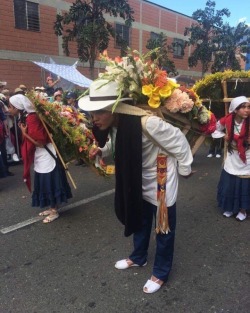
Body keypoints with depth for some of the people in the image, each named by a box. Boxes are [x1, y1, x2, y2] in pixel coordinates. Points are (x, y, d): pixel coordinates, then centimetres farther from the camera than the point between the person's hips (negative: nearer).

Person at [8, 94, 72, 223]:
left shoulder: (32, 118, -22)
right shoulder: (25, 118, 6)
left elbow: (40, 142, -24)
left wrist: (25, 133, -19)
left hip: (46, 156, -10)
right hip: (40, 157, 10)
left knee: (50, 184, 3)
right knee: (46, 184, 18)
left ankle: (54, 212, 17)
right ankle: (52, 208, 32)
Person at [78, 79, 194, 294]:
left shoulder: (147, 122, -35)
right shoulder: (114, 124, -11)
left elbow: (178, 140, -22)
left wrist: (184, 169, -9)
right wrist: (101, 151, -4)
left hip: (161, 181, -7)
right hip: (139, 180, 7)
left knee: (164, 229, 9)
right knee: (139, 221, 23)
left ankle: (161, 273, 31)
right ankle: (138, 257, 47)